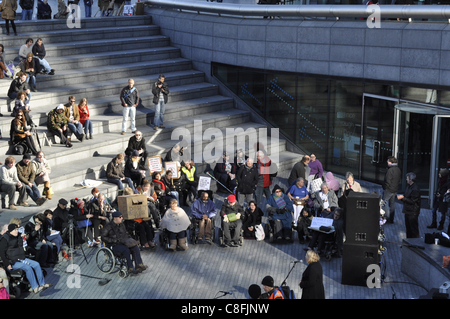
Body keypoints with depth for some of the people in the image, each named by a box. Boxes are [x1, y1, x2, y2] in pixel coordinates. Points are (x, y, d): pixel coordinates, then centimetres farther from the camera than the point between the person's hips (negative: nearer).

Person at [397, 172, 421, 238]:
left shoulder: (415, 189, -23)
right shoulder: (409, 186, 8)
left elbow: (412, 201, -24)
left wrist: (403, 198, -22)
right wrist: (401, 197, -2)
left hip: (413, 212, -10)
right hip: (408, 211, 10)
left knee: (414, 228, -1)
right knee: (408, 228, 19)